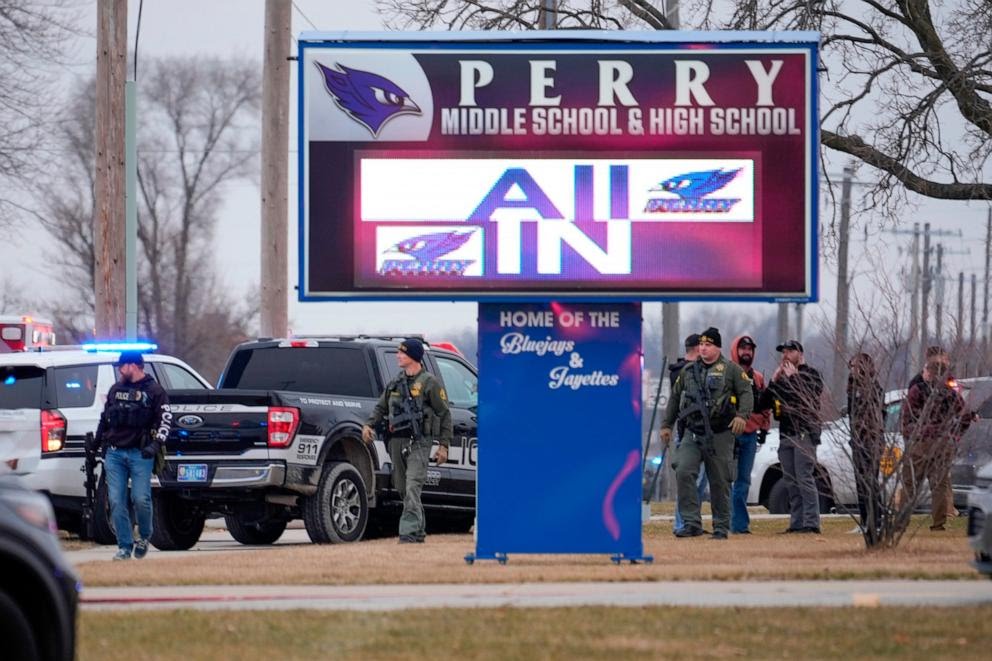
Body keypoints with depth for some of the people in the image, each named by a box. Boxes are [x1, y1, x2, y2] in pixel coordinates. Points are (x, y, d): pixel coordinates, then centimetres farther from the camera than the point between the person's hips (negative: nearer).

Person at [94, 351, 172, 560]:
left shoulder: (153, 391, 3)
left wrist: (155, 444, -12)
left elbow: (165, 419, -1)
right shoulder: (116, 389, 18)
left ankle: (144, 537, 14)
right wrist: (96, 443, 22)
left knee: (141, 499, -11)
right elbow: (105, 418, 25)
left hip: (140, 454, -4)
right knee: (117, 502, -3)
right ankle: (124, 546, 2)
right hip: (114, 454, 4)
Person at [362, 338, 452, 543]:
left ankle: (409, 533, -23)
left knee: (412, 488, -17)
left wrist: (444, 445, -5)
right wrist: (369, 425, 2)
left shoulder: (429, 383, -1)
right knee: (402, 488, 9)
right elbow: (381, 407, 22)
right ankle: (419, 532, 21)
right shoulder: (396, 382, 17)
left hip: (418, 441, -7)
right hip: (396, 440, 7)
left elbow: (444, 414, 0)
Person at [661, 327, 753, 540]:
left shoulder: (731, 369, 3)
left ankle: (721, 526, 12)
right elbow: (675, 398, 23)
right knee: (684, 472, -16)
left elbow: (746, 393, -4)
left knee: (720, 481, 2)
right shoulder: (688, 371, 15)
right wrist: (666, 424, 20)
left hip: (720, 435, -3)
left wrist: (742, 415, -21)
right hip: (692, 433, 3)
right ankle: (692, 523, -13)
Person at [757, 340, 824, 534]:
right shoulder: (782, 377, 21)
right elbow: (762, 405, 14)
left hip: (804, 433, -7)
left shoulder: (811, 374, 2)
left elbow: (809, 397, -16)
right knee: (791, 482, 5)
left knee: (805, 478, -14)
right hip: (785, 435, 7)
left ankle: (811, 523, -16)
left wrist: (793, 378, -12)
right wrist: (774, 381, 2)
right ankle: (796, 523, 7)